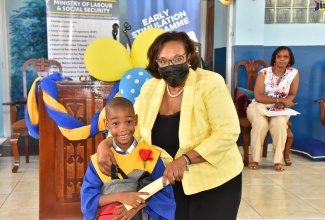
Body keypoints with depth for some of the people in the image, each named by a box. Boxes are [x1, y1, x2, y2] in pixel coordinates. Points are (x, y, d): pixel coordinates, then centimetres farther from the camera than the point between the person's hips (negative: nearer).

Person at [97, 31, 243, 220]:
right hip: (174, 182, 4)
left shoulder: (210, 83, -18)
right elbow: (133, 127, 1)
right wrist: (105, 144, -18)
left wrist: (185, 159, -30)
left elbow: (227, 133, -22)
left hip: (215, 181, -4)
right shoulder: (150, 88, -2)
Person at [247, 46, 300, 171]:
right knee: (260, 123, -34)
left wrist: (282, 103, -20)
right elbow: (258, 96, -14)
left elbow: (292, 95, 2)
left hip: (280, 108, 1)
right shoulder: (264, 73, -8)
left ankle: (279, 159, -16)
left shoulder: (294, 73, -2)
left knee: (279, 123, -33)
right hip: (259, 106, -1)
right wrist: (280, 99, -22)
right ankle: (254, 158, -17)